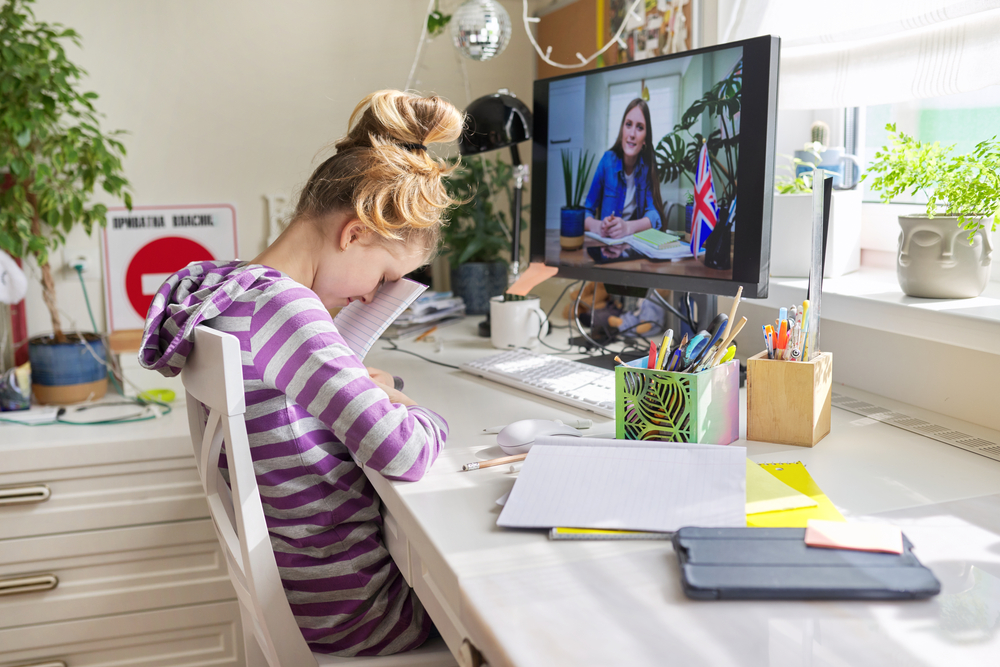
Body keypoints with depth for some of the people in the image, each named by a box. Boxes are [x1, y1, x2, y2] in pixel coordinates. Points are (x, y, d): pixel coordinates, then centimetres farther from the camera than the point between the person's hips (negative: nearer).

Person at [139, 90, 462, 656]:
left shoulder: (225, 288, 1)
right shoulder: (284, 308, -27)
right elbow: (405, 455, -30)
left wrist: (360, 385, 4)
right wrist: (420, 415, -9)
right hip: (345, 608, -8)